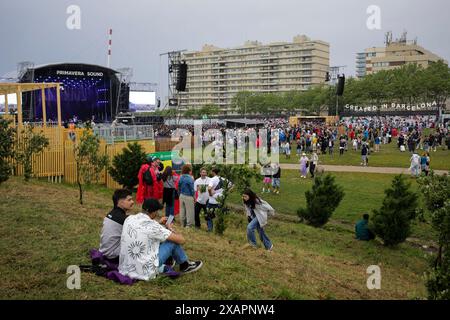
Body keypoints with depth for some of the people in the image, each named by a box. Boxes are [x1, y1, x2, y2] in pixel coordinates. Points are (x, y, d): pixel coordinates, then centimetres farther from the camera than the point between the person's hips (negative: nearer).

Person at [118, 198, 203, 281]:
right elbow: (181, 240, -9)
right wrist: (171, 229, 9)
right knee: (173, 241, 4)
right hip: (144, 272, -7)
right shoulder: (152, 226, -18)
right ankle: (185, 265, 28)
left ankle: (162, 267, 36)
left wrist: (159, 223, 22)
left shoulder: (129, 219, 0)